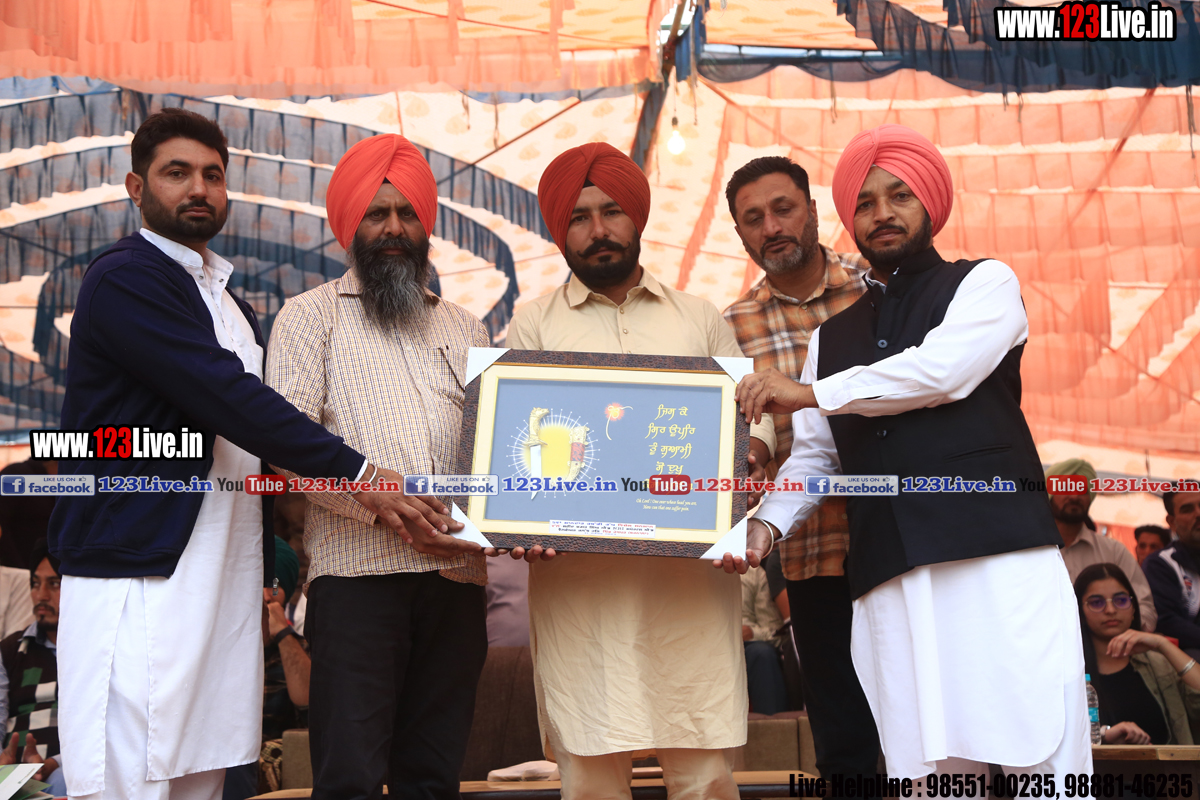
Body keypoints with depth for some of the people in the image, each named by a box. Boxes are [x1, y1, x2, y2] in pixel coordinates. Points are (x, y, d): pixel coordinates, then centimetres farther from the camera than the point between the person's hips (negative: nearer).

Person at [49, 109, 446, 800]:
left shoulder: (230, 302, 21)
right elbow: (232, 402, -17)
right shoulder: (123, 280, -7)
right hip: (140, 577, -7)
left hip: (224, 582, 8)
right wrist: (358, 475, -19)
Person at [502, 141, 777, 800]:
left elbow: (752, 415, 15)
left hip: (692, 568, 1)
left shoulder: (700, 318, 18)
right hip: (577, 573, -1)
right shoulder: (533, 323, 13)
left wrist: (746, 460, -7)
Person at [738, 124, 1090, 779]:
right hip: (889, 576, 3)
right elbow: (813, 455, 19)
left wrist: (808, 393, -6)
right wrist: (769, 520, 0)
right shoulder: (831, 337, 24)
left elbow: (942, 370, -8)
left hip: (998, 553, -3)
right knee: (930, 767, -2)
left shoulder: (984, 283, 11)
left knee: (1040, 757, -8)